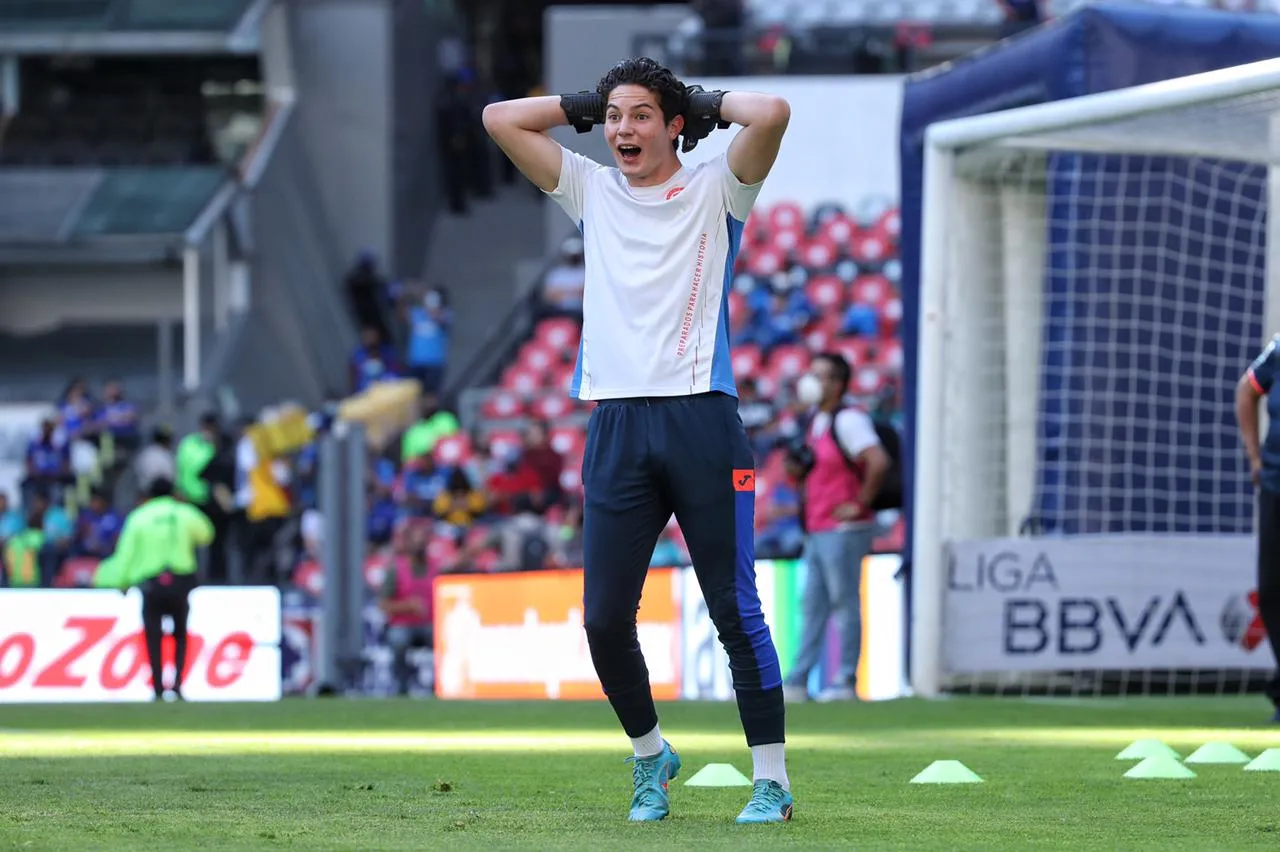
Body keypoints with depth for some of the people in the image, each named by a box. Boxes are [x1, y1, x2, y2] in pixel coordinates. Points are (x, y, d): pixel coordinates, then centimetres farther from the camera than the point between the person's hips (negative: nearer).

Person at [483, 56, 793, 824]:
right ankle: (650, 754, 22)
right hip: (616, 423, 3)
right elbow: (500, 119, 16)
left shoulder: (716, 191, 7)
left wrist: (708, 104, 6)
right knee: (605, 618, 0)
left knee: (736, 611, -3)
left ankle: (772, 780, 2)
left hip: (701, 418, -3)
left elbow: (772, 114, -10)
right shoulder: (591, 191, 17)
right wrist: (586, 106, 17)